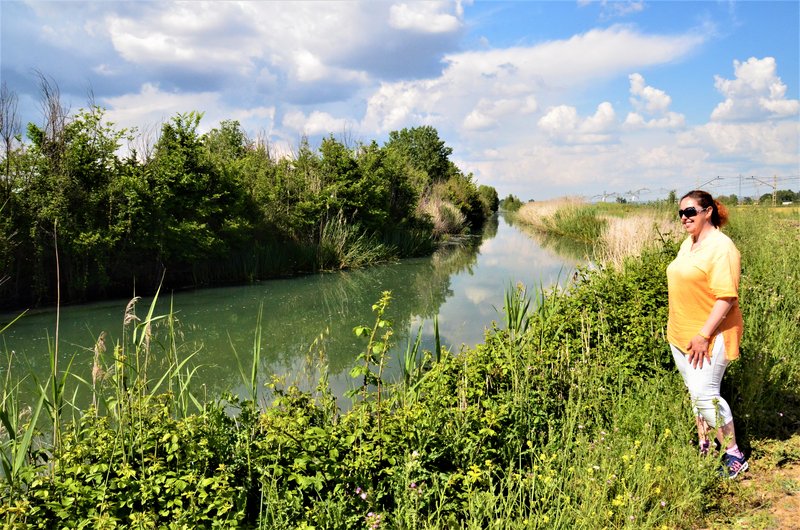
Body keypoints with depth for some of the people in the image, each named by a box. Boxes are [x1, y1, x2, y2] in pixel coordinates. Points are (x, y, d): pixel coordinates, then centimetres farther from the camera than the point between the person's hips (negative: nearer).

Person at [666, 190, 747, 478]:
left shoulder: (721, 247, -16)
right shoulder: (688, 244, 12)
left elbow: (727, 297, -22)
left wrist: (703, 335, -23)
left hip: (709, 336, -8)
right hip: (681, 335, 9)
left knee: (705, 394, -9)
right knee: (695, 393, 14)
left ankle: (734, 456, 6)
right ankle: (704, 447, 27)